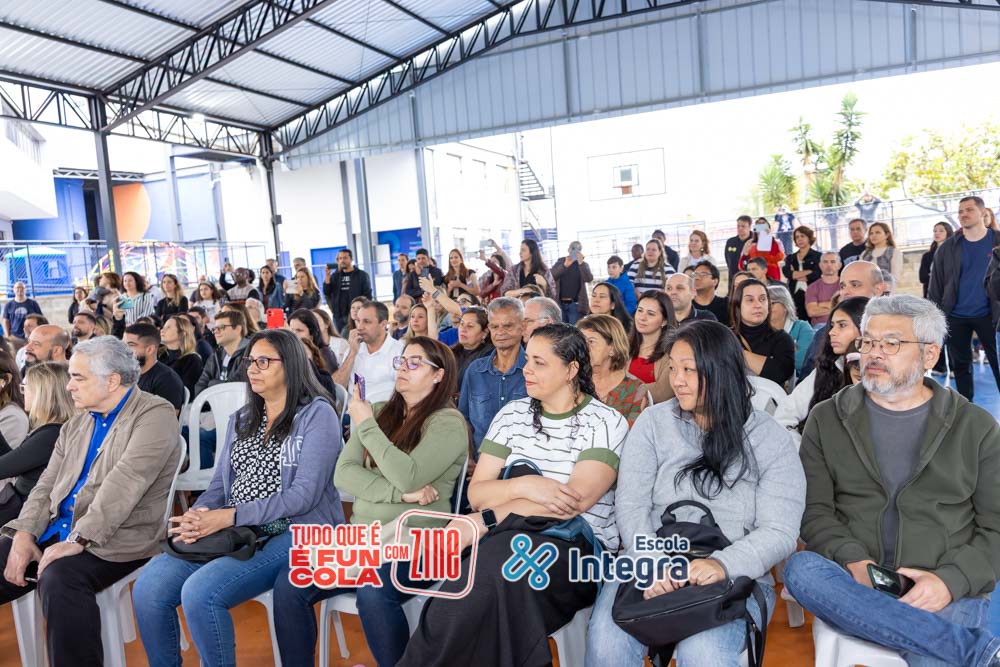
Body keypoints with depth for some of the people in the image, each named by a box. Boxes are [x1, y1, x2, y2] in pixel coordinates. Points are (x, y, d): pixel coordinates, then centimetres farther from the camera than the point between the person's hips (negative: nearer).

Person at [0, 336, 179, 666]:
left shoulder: (154, 415, -10)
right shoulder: (77, 422, 16)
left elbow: (123, 484, -20)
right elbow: (47, 484, 14)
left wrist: (78, 540, -25)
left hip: (114, 540, -8)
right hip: (57, 528, 8)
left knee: (59, 578, -31)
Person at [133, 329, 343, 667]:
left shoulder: (317, 414, -4)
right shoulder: (242, 419, 19)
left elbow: (304, 495, -13)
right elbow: (219, 485, 15)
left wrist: (228, 517, -19)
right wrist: (196, 517, -8)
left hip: (292, 533, -6)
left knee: (200, 592, -27)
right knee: (148, 588, -13)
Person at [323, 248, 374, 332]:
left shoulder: (362, 275, 2)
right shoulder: (335, 276, 12)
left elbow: (367, 295, -1)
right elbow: (326, 293, 5)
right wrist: (327, 277, -7)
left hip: (356, 315, -3)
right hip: (338, 316, 3)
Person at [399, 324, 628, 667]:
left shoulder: (607, 422, -3)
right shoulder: (513, 413, 10)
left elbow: (577, 499, -17)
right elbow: (476, 492, 4)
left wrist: (485, 521, -20)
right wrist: (523, 485, -18)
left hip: (581, 548, -3)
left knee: (498, 557, -33)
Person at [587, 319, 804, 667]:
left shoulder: (772, 440, 1)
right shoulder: (652, 422, 5)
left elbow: (779, 531, -6)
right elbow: (630, 505, -1)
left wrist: (723, 564, -24)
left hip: (735, 579, -1)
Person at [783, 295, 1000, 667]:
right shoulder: (827, 419, 9)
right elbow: (814, 510, 3)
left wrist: (951, 581, -13)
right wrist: (852, 560, -16)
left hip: (947, 593, -3)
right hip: (855, 585, 3)